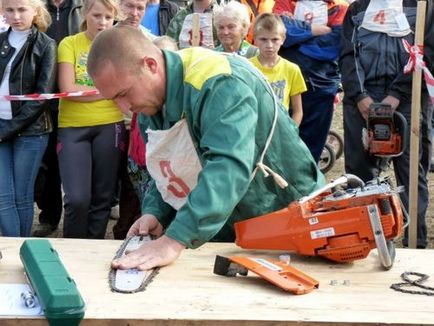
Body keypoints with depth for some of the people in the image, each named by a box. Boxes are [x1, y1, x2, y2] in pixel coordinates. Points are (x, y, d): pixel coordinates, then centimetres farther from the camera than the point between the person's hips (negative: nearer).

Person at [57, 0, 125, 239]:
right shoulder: (69, 44, 1)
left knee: (102, 197, 7)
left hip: (109, 126, 2)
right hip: (73, 127, -2)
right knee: (77, 198, -10)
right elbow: (67, 89, -9)